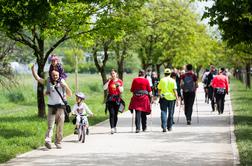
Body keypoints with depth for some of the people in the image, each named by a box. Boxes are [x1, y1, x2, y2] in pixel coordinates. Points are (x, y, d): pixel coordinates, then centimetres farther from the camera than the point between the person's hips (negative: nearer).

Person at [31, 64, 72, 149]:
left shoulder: (62, 82, 6)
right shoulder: (48, 82, 6)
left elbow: (70, 94, 5)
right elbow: (37, 78, 2)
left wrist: (65, 86, -11)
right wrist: (33, 69, -7)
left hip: (60, 107, 1)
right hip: (51, 107, -1)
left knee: (60, 126, 5)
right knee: (50, 125, -13)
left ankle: (58, 142, 15)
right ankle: (47, 141, -25)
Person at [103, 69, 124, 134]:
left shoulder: (119, 81, 4)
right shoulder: (109, 81, 5)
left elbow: (121, 91, 2)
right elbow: (104, 88, -9)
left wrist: (118, 86, -14)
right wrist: (108, 81, -13)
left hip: (117, 99, 1)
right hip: (110, 98, -1)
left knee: (115, 114, 8)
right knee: (112, 114, -12)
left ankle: (115, 127, 26)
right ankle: (112, 128, -17)